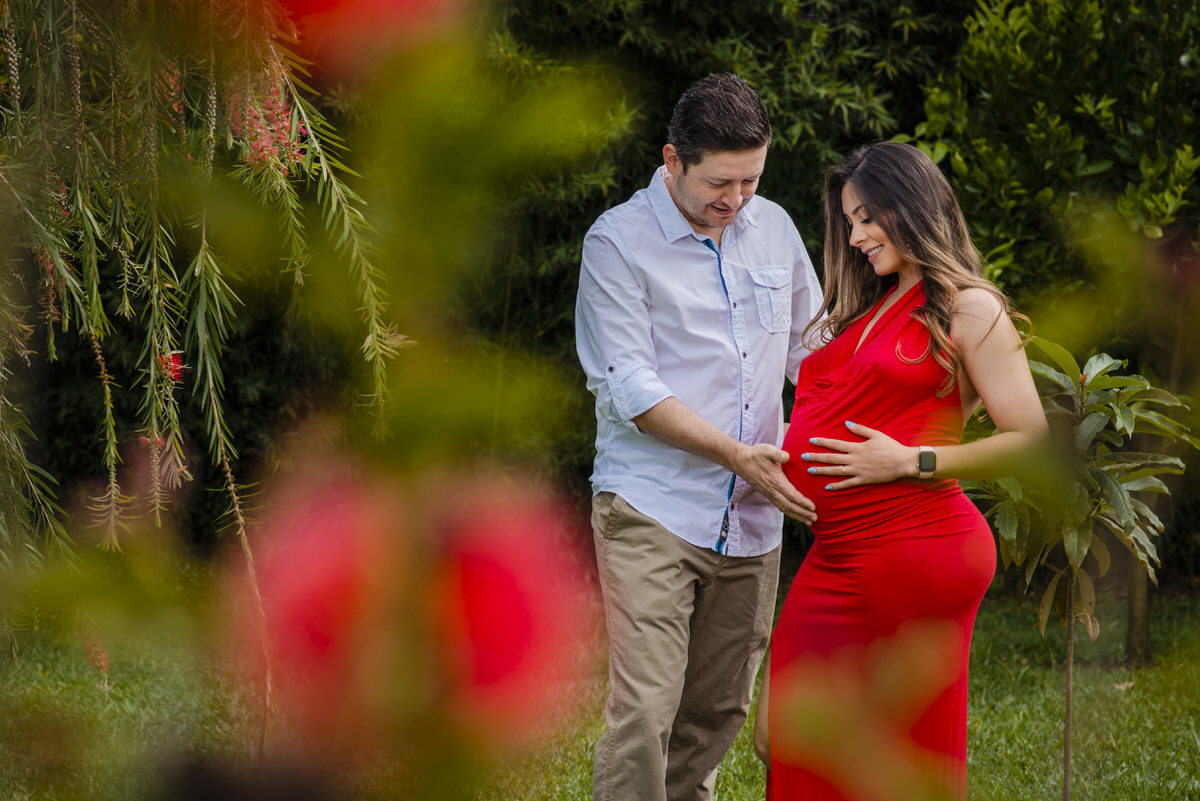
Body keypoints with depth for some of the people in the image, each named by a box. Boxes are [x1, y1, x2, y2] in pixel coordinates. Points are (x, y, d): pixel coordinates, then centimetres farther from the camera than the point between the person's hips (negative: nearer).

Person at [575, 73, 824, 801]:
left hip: (753, 517, 6)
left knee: (719, 711, 9)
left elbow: (810, 346, 23)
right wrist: (738, 454, -16)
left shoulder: (774, 228, 12)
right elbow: (629, 387, -11)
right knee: (645, 709, -13)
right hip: (650, 512, -6)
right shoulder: (619, 241, -6)